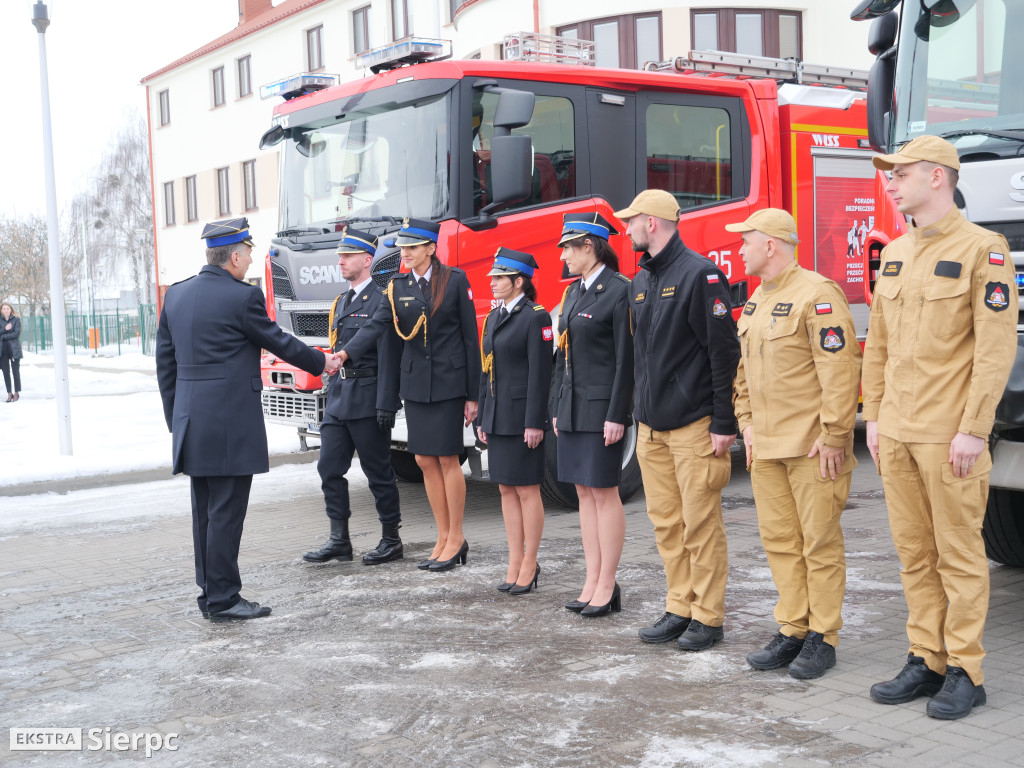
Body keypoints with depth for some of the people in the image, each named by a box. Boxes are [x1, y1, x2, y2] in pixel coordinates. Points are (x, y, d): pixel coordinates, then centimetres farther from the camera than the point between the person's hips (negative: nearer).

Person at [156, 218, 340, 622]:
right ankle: (223, 599, 3)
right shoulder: (243, 297, -12)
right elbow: (278, 342, 0)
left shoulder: (176, 295, 9)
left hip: (191, 423, 7)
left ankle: (210, 592, 21)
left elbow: (165, 361, 12)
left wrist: (175, 417, 18)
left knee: (205, 512, 13)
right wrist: (322, 363, 16)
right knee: (226, 513, -2)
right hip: (231, 424, -7)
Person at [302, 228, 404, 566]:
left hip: (367, 399, -8)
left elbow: (388, 355, -16)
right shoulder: (342, 301, 17)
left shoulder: (381, 300, -10)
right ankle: (339, 540, 12)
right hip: (338, 397, 8)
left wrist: (386, 405, -20)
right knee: (329, 467, 5)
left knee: (378, 472, 1)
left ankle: (391, 540, 13)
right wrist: (331, 396, 18)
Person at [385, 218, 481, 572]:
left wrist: (472, 393, -6)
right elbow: (397, 338, 9)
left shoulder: (455, 280, -3)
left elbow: (470, 336, -3)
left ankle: (455, 540, 10)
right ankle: (445, 538, 17)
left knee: (447, 459, -1)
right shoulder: (397, 286, 7)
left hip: (448, 380, -4)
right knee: (425, 461, 6)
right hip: (414, 382, 4)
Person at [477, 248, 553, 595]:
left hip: (522, 416, -8)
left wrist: (534, 422, -17)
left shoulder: (536, 316, -9)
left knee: (527, 490, 0)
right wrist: (483, 419, 13)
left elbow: (540, 372, -14)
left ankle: (530, 566, 9)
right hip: (497, 418, 8)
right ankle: (515, 564, 17)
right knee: (506, 490, 10)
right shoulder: (494, 317, 14)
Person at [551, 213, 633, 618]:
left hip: (601, 408, -8)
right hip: (572, 409, 8)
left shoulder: (619, 291, -11)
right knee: (584, 492, 10)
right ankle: (592, 580, 17)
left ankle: (608, 585, 7)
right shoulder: (574, 291, 14)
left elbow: (626, 359, -14)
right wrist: (556, 408, 14)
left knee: (604, 493, -1)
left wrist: (616, 416, -17)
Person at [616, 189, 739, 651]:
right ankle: (679, 609, 20)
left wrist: (725, 423, -15)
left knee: (701, 525, -1)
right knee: (666, 523, 11)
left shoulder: (700, 274, -10)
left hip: (694, 423, -8)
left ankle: (708, 618, 9)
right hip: (651, 426, 8)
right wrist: (638, 413, 17)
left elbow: (724, 351, -13)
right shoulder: (641, 280, 15)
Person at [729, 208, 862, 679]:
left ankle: (823, 638, 9)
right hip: (766, 446, 8)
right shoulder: (757, 301, 15)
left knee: (820, 543, 0)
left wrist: (834, 436, -18)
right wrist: (747, 421, 14)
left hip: (812, 446, -8)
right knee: (779, 540, 11)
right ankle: (792, 631, 20)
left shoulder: (816, 295, -13)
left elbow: (840, 370, -17)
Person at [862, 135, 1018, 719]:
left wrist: (973, 430, -16)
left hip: (949, 435, -6)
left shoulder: (982, 250, -7)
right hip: (897, 433, 6)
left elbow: (998, 347, -12)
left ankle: (965, 674, 12)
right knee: (915, 553, 11)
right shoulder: (894, 254, 14)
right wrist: (875, 417, 12)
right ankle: (926, 661, 21)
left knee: (959, 555, 2)